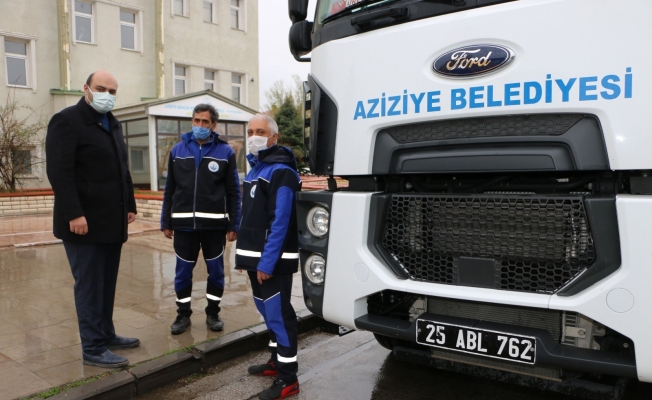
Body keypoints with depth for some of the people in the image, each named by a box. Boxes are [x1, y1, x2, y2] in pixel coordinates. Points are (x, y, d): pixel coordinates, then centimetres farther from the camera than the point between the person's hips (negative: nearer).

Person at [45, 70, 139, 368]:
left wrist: (129, 205, 15)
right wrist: (74, 214, -23)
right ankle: (93, 348, 9)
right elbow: (59, 172, -17)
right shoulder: (66, 121, -8)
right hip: (85, 223, -8)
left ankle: (106, 335, 27)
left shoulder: (113, 125, 18)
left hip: (111, 222, 8)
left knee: (107, 284, 14)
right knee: (89, 286, -1)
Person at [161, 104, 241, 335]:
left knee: (216, 270, 9)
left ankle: (213, 313, 25)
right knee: (183, 271, 9)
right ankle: (183, 314, 25)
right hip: (183, 223, 2)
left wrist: (234, 225, -4)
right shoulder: (178, 150, 7)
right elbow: (169, 189, 9)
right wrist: (166, 222, 7)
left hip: (214, 224, -2)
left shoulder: (225, 152, 0)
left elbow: (233, 191, -1)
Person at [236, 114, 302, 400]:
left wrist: (267, 261, -24)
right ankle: (277, 361, 33)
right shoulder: (256, 167, 15)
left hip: (272, 259, -9)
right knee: (267, 310, 18)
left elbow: (280, 221, -21)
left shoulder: (280, 170, -14)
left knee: (278, 314, -4)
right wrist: (244, 254, 15)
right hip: (256, 256, 9)